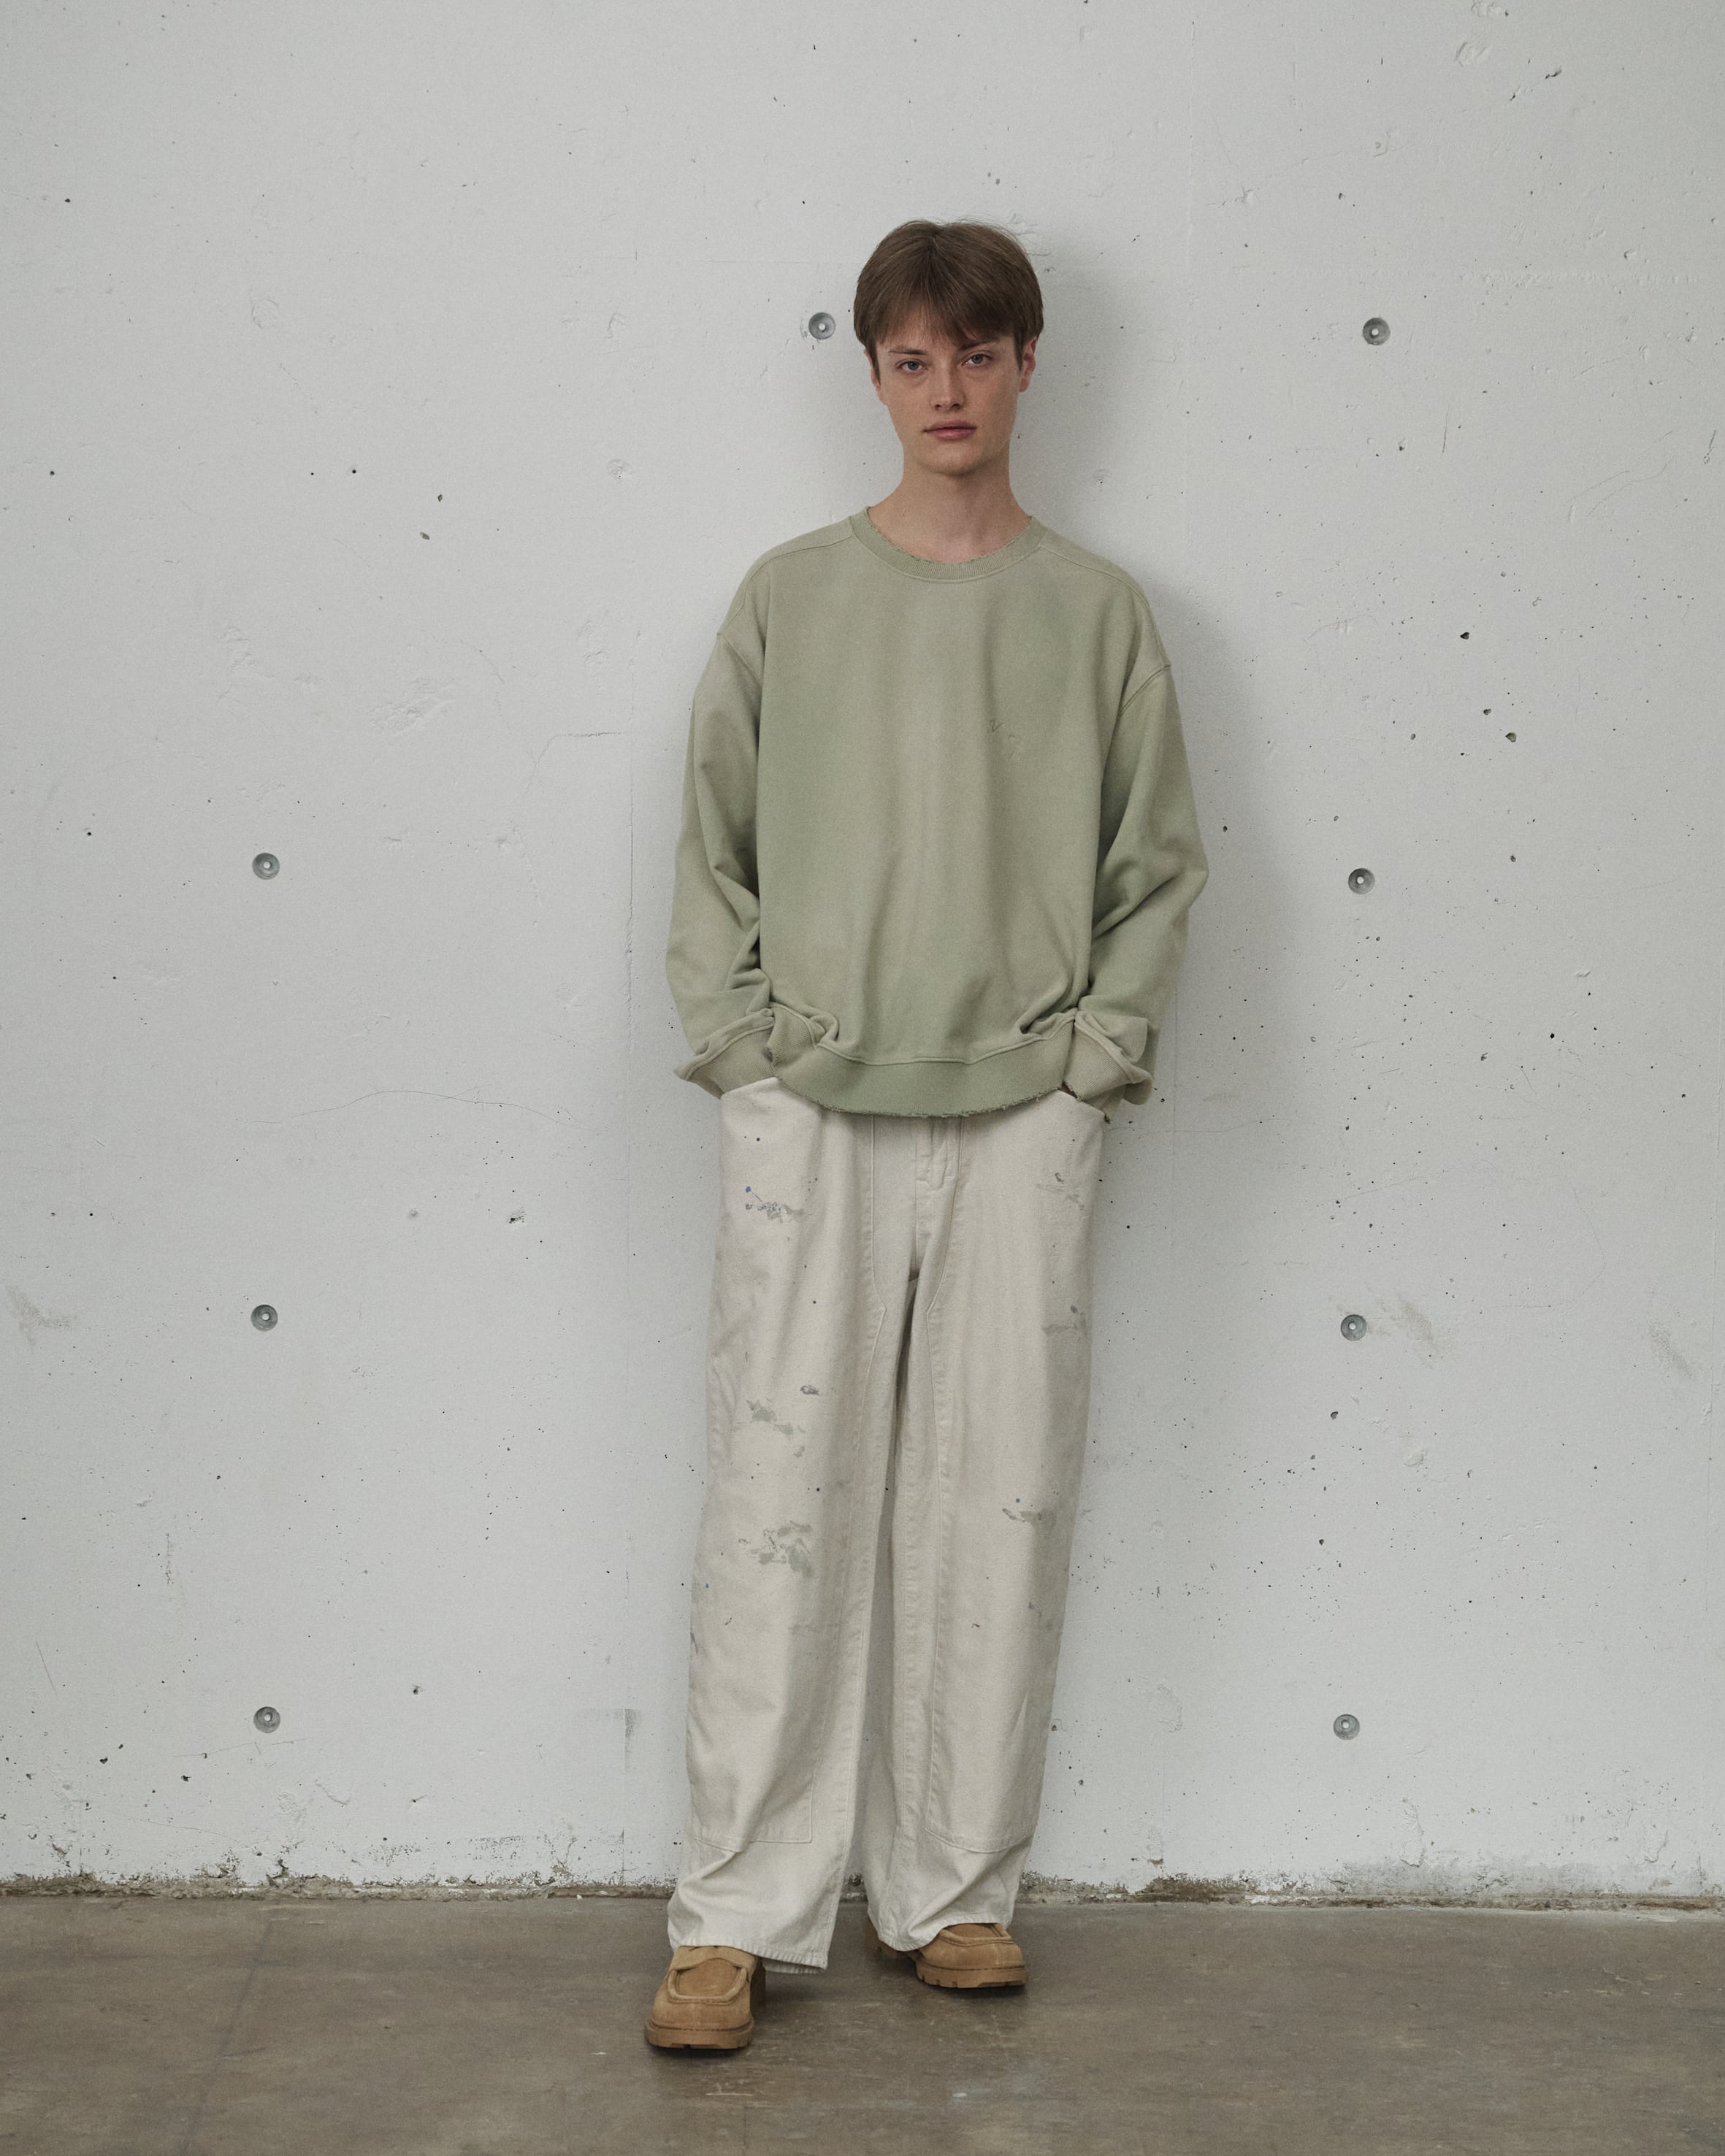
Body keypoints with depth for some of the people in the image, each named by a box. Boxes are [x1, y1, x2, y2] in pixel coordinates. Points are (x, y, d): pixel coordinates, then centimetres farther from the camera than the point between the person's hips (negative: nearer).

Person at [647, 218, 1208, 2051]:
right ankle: (737, 1918, 4)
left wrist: (1094, 1054, -1)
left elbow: (1156, 863, 9)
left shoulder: (1094, 611, 8)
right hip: (808, 1110, 0)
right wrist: (738, 1041, -2)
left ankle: (954, 1893, 16)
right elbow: (711, 845, 8)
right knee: (778, 1504, -3)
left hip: (1021, 1117, 1)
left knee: (998, 1508, 3)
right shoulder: (789, 596, 8)